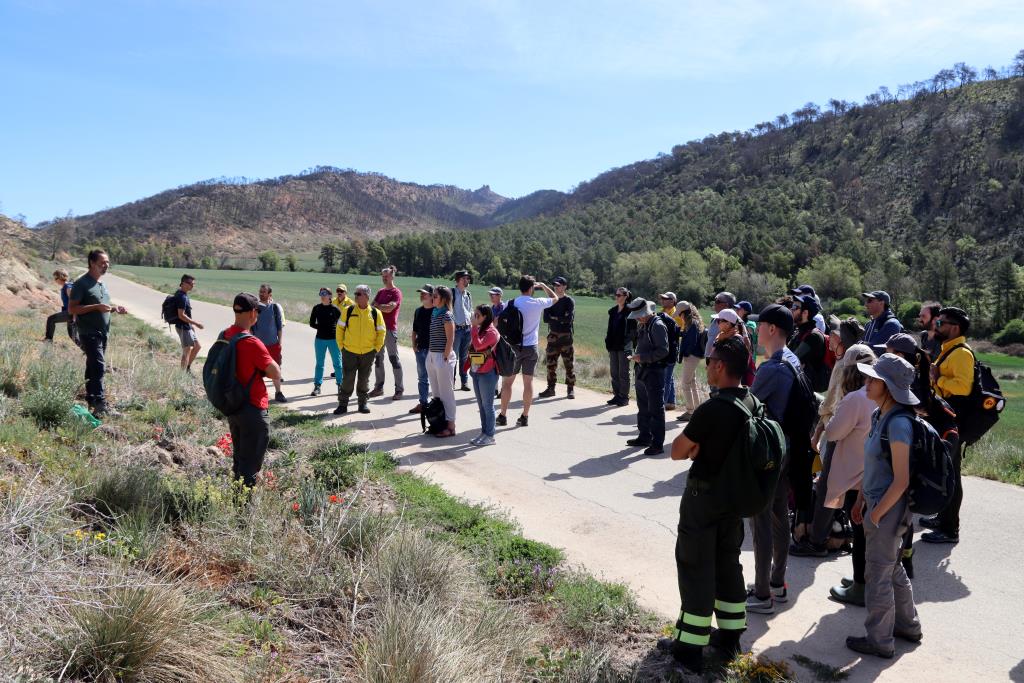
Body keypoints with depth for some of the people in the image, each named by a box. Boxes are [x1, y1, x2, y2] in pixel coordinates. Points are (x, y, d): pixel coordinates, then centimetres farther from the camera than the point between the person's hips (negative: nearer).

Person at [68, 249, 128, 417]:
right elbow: (72, 309, -15)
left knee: (93, 368, 15)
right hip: (89, 333, -9)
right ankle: (100, 406, -18)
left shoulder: (102, 284, 17)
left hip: (102, 333, 9)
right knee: (99, 367, -16)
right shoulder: (81, 283, -10)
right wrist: (96, 307, -23)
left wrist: (115, 309, 8)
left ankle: (92, 401, 22)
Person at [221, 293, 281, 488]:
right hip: (253, 410, -8)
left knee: (238, 457, 21)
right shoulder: (252, 343, -24)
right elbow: (276, 373, -17)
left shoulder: (224, 336, 1)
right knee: (250, 463, 3)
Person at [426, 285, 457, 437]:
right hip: (431, 356, 9)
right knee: (436, 392, 14)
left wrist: (445, 358, -16)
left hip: (443, 357, -9)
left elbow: (450, 339, -15)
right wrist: (431, 356, 11)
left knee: (446, 393, -2)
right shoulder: (434, 313, 12)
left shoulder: (447, 316, -12)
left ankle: (450, 426, 5)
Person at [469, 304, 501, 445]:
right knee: (481, 405, 13)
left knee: (487, 405, -1)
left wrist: (474, 326, -23)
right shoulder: (480, 330, 13)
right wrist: (471, 367, 12)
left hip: (487, 374, -9)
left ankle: (489, 435, 6)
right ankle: (484, 432, 21)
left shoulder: (492, 332, -14)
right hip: (477, 372, 9)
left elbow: (478, 345, -28)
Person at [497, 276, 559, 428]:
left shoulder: (511, 304, -7)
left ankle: (503, 416, 10)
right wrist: (543, 285, 25)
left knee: (507, 381, 7)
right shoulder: (538, 303, -4)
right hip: (531, 347, 1)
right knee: (528, 382, 6)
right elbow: (555, 298, 15)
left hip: (514, 347, -1)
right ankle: (525, 417, 10)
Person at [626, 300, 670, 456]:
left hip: (654, 371, -9)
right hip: (642, 370, 9)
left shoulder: (657, 326, -16)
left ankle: (657, 444, 2)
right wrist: (636, 355, 8)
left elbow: (663, 351, -20)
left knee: (656, 409, -3)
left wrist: (642, 357, -20)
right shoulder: (641, 325, 12)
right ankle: (644, 437, 31)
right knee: (643, 407, 18)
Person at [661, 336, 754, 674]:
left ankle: (690, 645, 11)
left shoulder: (712, 409, -26)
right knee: (728, 561, 18)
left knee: (695, 565, 3)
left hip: (703, 495, -7)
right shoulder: (752, 403, -2)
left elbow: (677, 451, -16)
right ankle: (730, 635, 29)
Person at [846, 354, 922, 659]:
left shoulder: (898, 423, -24)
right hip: (877, 504, 9)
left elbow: (901, 481, -23)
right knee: (892, 568, 23)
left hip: (889, 508, -9)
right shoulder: (879, 416, 4)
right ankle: (907, 625, 40)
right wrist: (861, 500, 14)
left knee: (877, 575, 5)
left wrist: (875, 515, -16)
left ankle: (880, 641, 20)